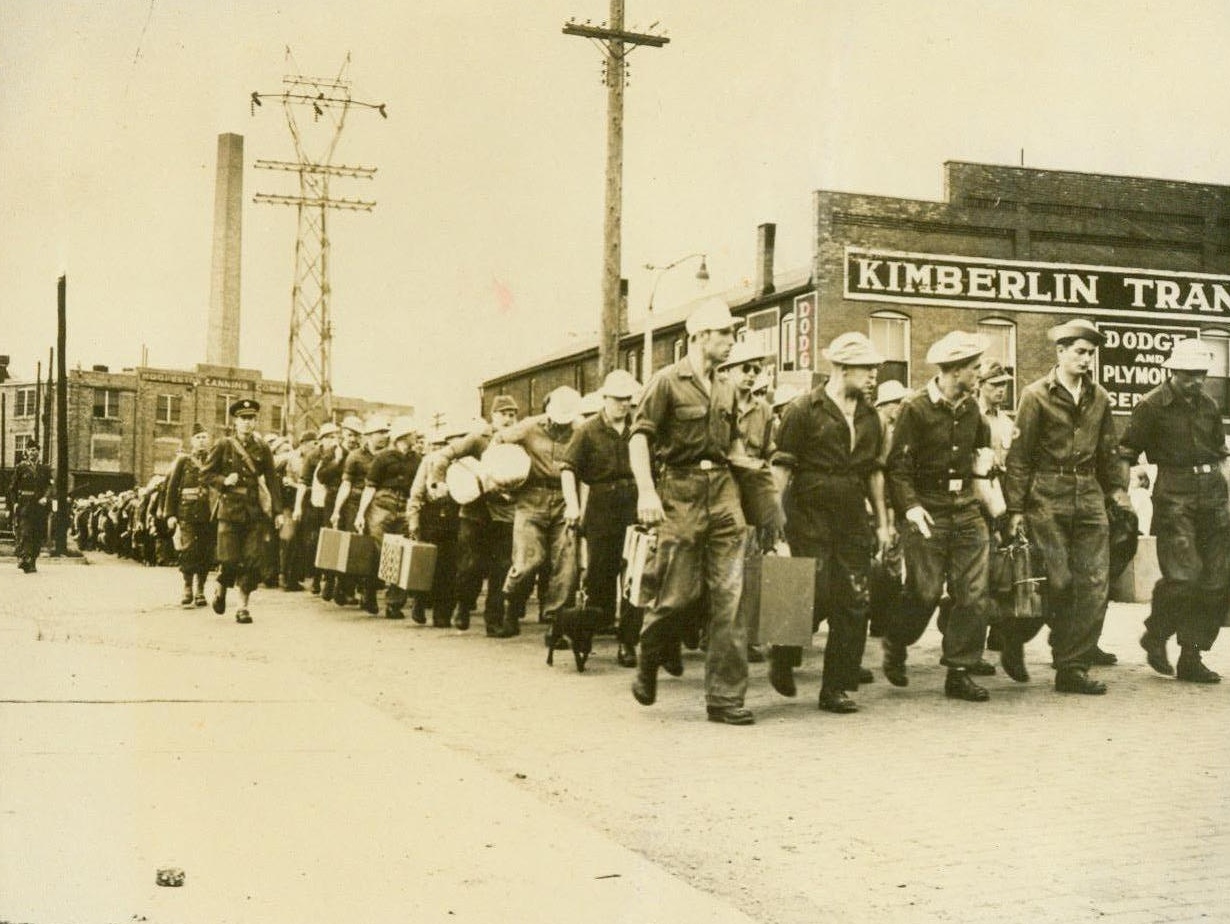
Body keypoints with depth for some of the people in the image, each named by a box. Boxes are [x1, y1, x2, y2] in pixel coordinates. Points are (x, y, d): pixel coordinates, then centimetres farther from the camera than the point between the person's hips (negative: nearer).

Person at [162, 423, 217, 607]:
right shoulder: (183, 460, 7)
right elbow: (172, 488, 6)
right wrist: (170, 514, -2)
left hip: (209, 514, 2)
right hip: (187, 514, -2)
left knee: (206, 553, 2)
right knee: (188, 551, -9)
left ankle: (200, 590, 12)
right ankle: (187, 589, 0)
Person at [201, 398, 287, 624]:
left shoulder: (262, 449, 7)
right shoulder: (223, 446, 2)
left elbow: (272, 481, 7)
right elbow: (206, 472, 7)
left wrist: (278, 510, 1)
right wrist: (223, 481, -12)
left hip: (256, 510, 2)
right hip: (230, 510, -2)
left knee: (254, 560, -3)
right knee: (230, 560, -4)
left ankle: (243, 606, 7)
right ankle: (221, 590, 27)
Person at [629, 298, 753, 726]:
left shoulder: (726, 389, 17)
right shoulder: (668, 381, -3)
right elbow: (640, 436, -10)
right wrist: (646, 490, -21)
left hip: (722, 491, 5)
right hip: (681, 492, -5)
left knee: (729, 594, -2)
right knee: (679, 592, -5)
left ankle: (725, 697, 2)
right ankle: (648, 666, 24)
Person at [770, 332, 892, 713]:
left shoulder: (869, 416, 13)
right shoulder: (804, 410, -5)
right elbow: (781, 467, -6)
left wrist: (882, 521, 17)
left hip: (853, 522, 6)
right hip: (809, 521, -5)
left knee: (853, 604, 1)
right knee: (817, 598, -10)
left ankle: (838, 689, 10)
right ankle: (782, 656, 19)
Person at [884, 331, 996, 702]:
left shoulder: (971, 408, 11)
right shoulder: (915, 409, -8)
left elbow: (983, 446, 28)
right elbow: (898, 466, -10)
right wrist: (910, 506, -21)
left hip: (966, 511, 5)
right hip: (928, 513, -5)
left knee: (974, 595, -1)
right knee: (925, 593, -2)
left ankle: (959, 672, 8)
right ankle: (895, 644, 26)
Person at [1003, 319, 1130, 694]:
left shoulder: (1099, 398, 11)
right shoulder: (1036, 395, -4)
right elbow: (1019, 455, -4)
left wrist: (1117, 486, 8)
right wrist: (1015, 507, -8)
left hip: (1089, 497, 5)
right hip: (1047, 497, -5)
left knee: (1094, 584, -1)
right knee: (1057, 582, -8)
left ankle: (1074, 668, 6)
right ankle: (1013, 638, 18)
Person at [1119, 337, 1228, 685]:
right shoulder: (1152, 406, -3)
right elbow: (1126, 452, -3)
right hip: (1174, 496, -6)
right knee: (1182, 576, -16)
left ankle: (1191, 658, 11)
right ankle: (1155, 636, 11)